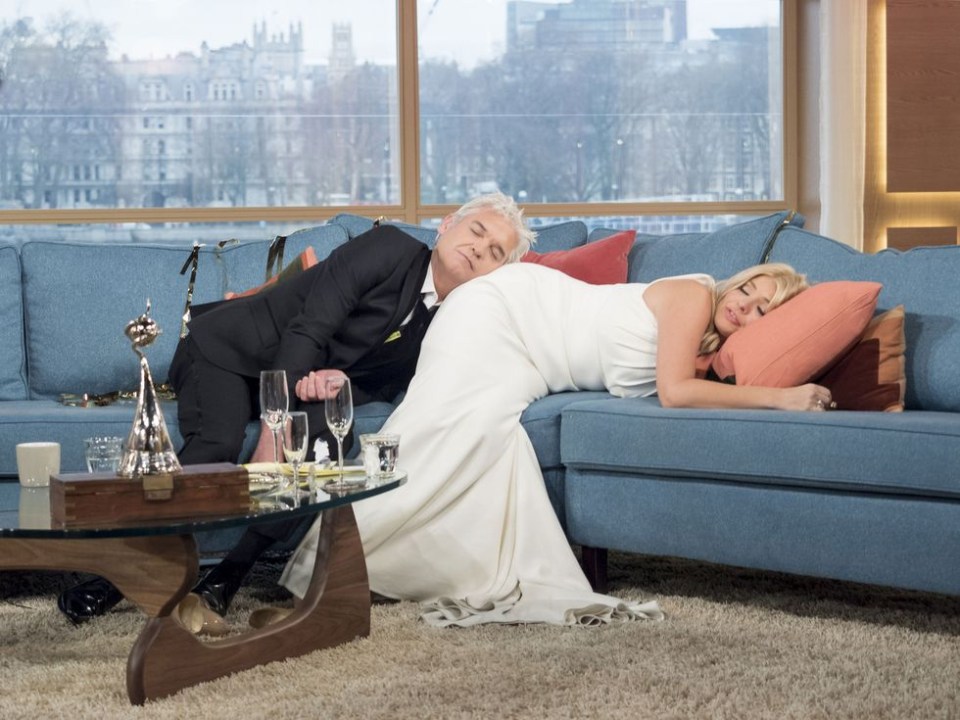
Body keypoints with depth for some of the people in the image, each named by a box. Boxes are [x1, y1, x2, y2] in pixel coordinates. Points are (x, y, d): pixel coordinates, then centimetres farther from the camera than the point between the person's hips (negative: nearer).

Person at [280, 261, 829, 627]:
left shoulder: (710, 343, 8)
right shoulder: (694, 294, -16)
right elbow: (675, 391, -24)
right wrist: (777, 398, -26)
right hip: (504, 310, -9)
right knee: (446, 435, -21)